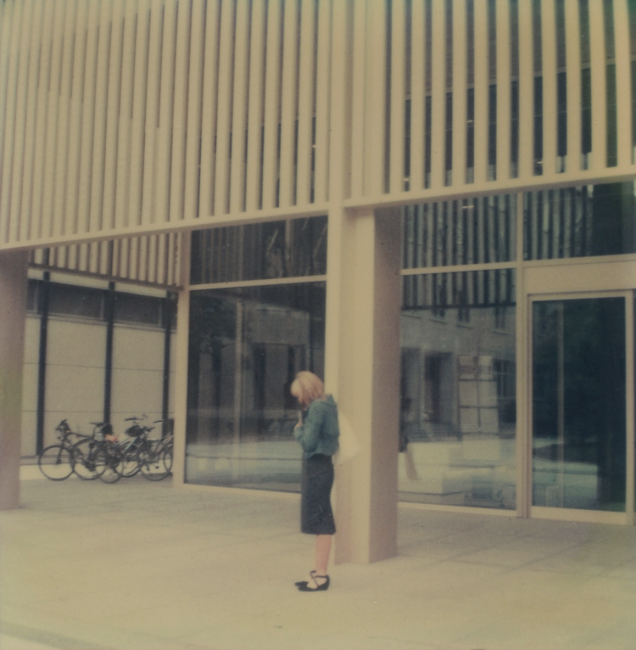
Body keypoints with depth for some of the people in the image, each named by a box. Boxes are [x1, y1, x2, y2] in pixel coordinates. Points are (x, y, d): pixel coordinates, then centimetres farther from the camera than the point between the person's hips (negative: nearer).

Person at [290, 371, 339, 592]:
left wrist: (298, 430, -2)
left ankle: (321, 575, 1)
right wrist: (302, 429, 1)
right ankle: (318, 571, 25)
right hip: (319, 466, 10)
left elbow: (308, 441, -20)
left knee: (320, 522, -4)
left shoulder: (317, 408, -16)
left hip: (317, 467, -10)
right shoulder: (326, 405, 13)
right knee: (320, 522, 16)